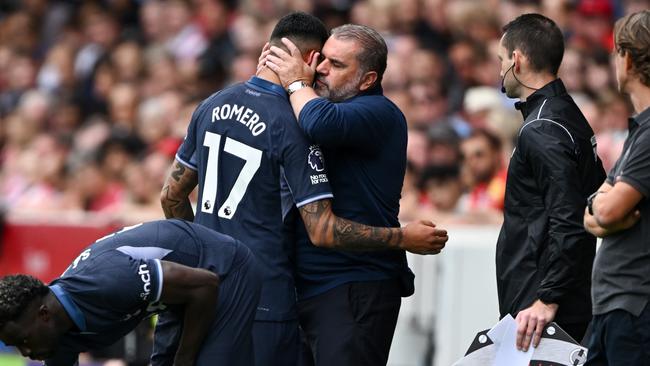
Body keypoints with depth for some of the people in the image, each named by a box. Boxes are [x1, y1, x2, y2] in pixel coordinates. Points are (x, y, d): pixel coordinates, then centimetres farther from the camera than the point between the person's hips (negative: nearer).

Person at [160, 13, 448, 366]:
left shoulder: (211, 106, 6)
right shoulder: (292, 126, -15)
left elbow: (172, 196, 14)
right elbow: (322, 230, -17)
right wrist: (404, 239, -9)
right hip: (263, 298, -7)